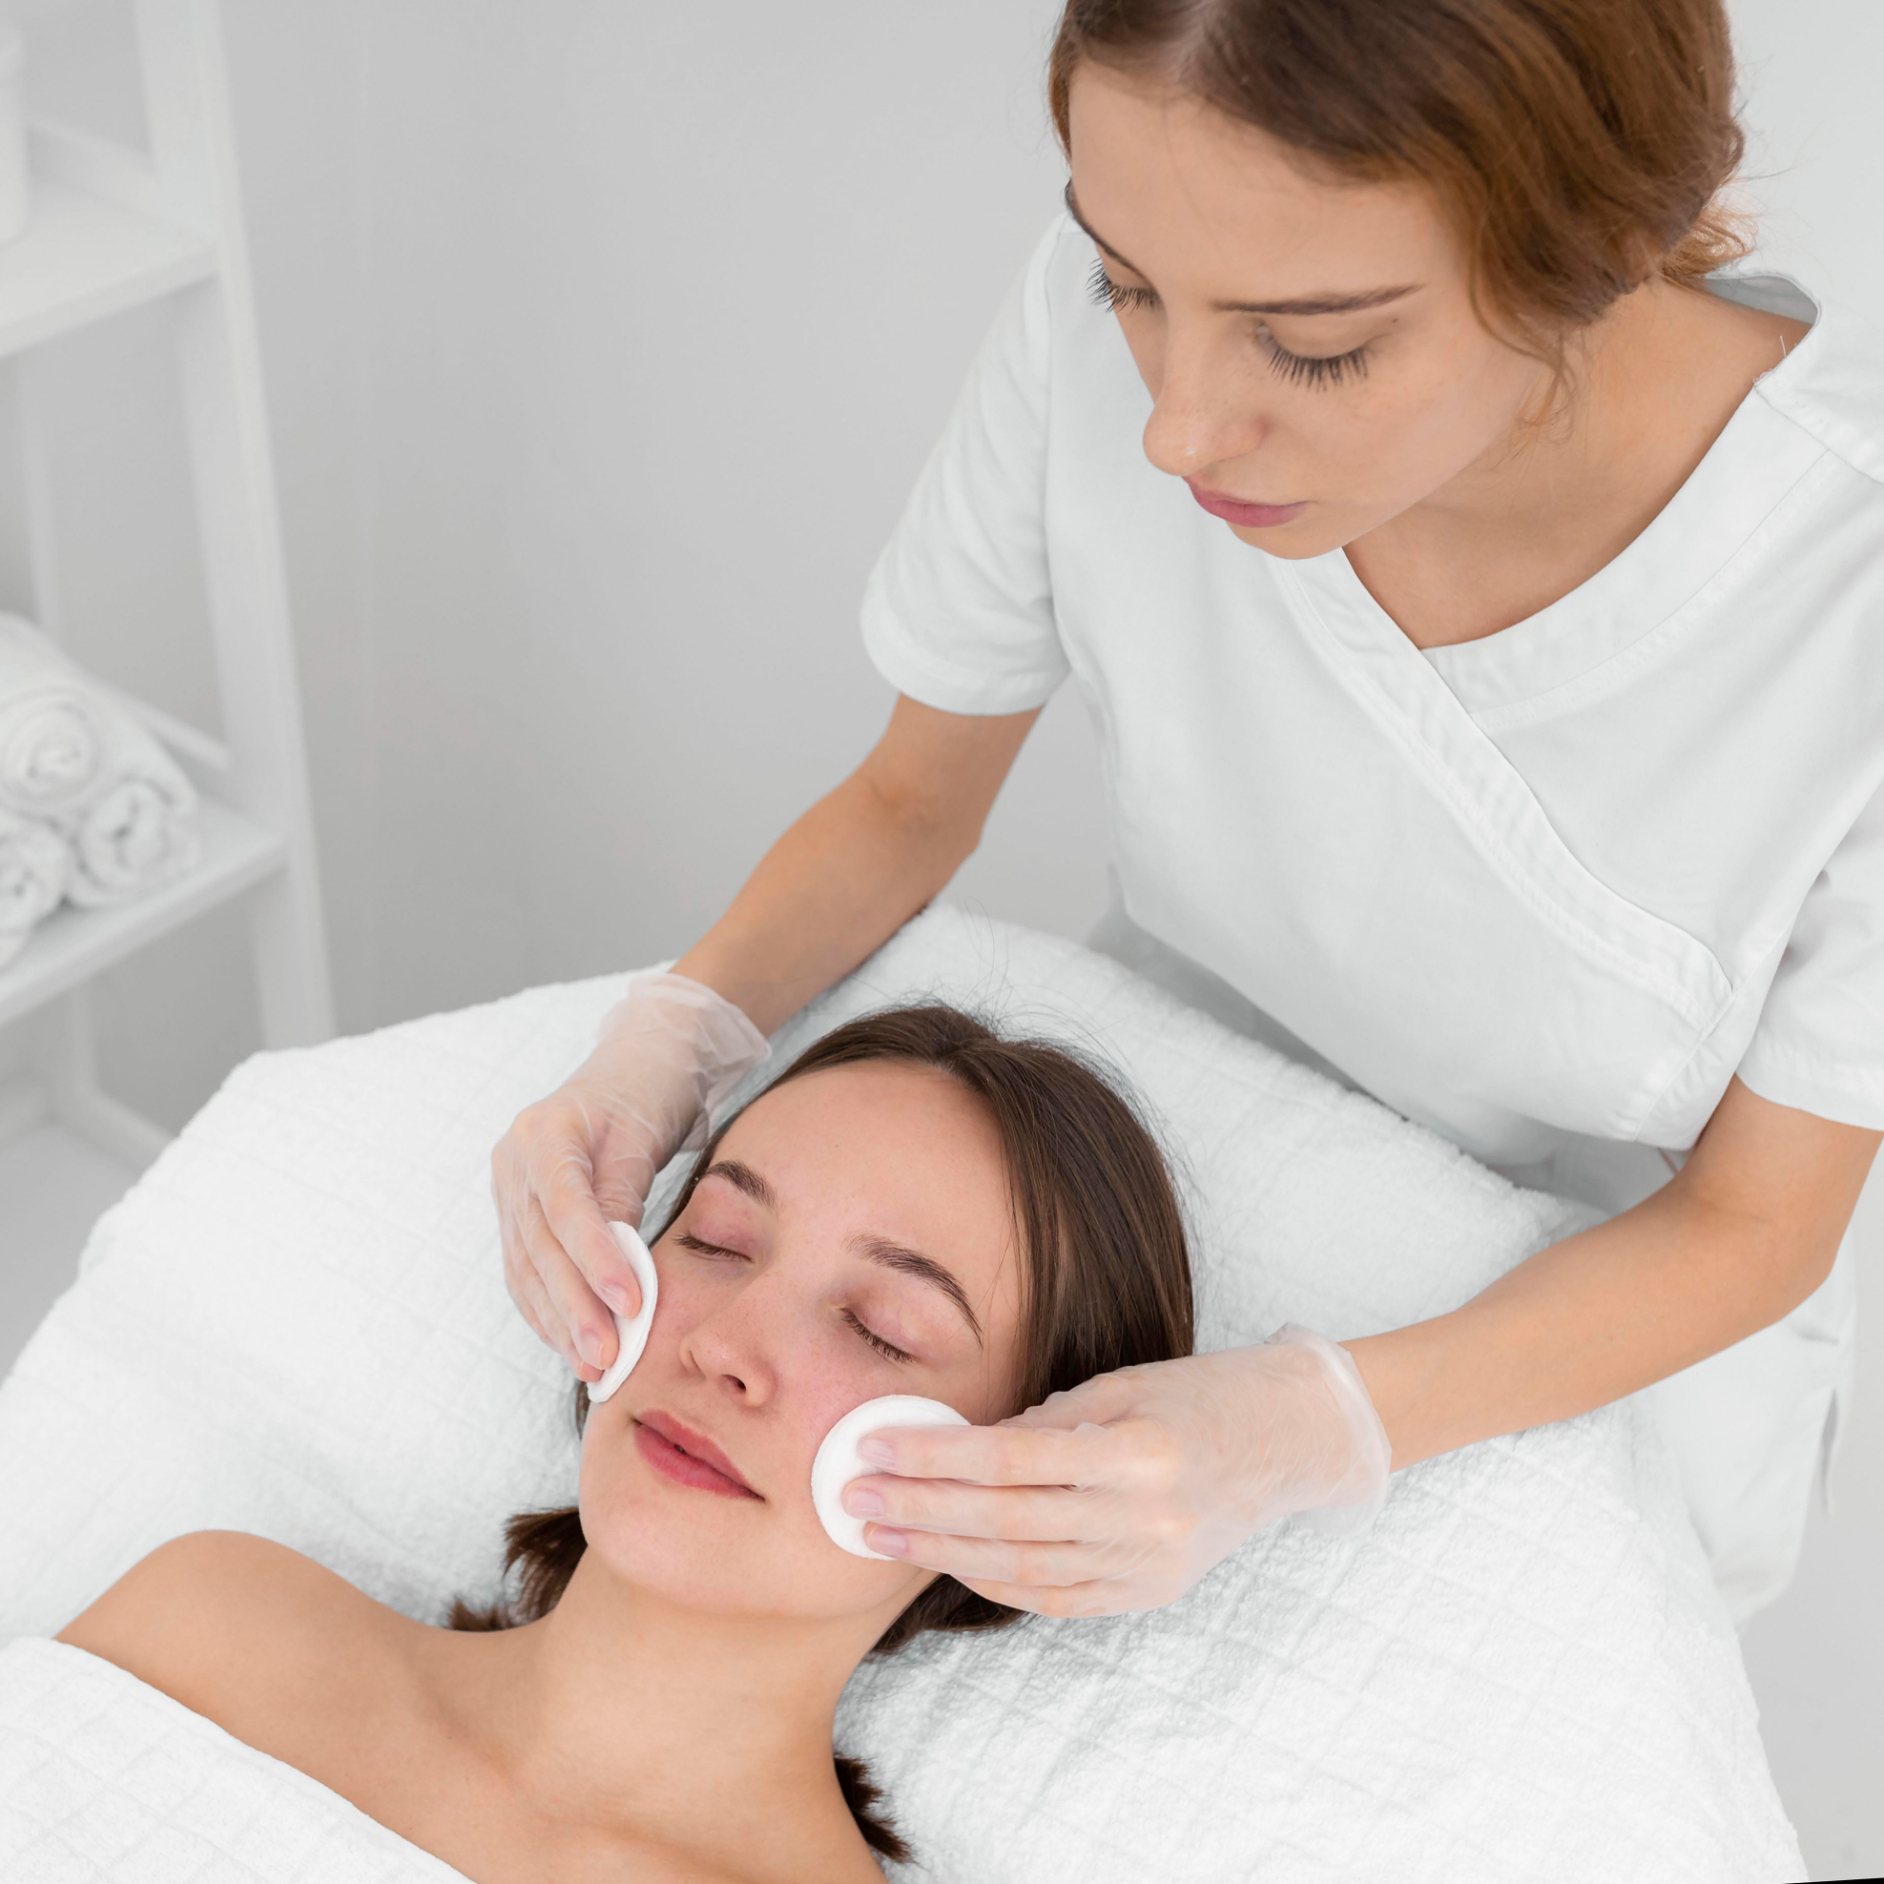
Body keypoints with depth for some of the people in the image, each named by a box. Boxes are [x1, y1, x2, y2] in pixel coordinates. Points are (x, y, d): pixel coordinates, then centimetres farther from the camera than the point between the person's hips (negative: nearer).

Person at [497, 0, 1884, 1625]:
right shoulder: (1105, 326, -27)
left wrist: (1298, 1432, -38)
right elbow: (911, 802, -8)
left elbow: (1752, 1225, -21)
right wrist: (667, 1047, -27)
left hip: (1601, 1368, -2)